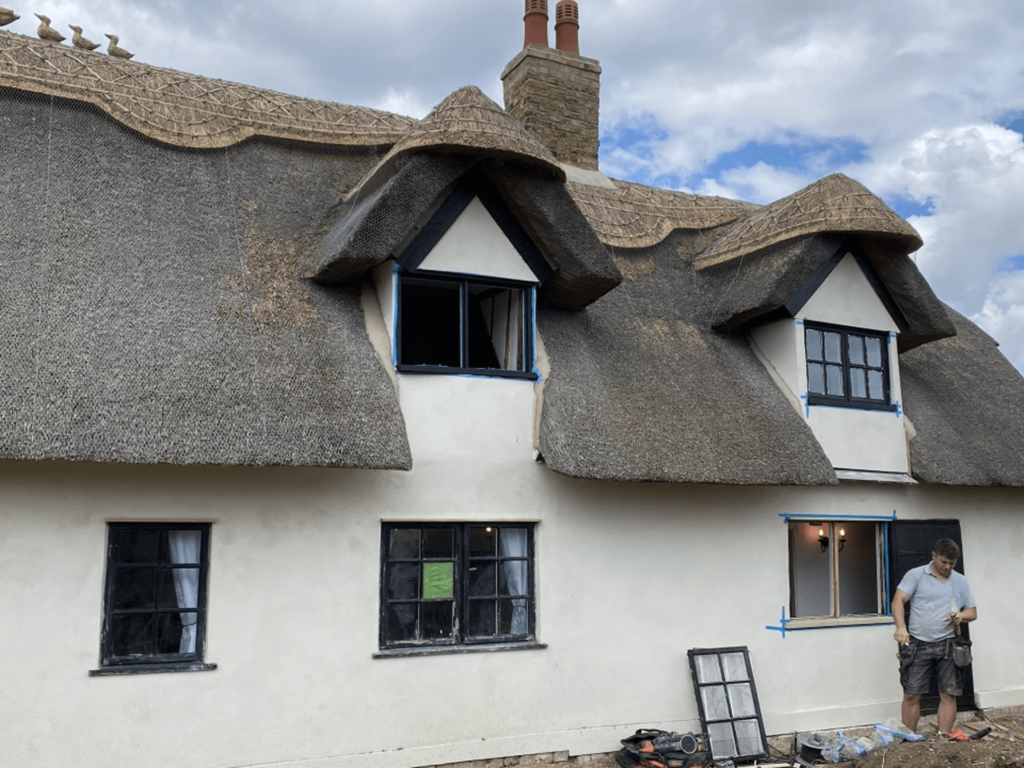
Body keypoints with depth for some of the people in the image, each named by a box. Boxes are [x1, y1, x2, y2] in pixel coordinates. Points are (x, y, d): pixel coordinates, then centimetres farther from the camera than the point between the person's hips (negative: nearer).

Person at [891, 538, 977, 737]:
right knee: (911, 695, 0)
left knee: (949, 695, 3)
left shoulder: (961, 582, 13)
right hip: (918, 645, -3)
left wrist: (961, 616, -7)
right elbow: (898, 601, -8)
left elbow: (972, 612, 17)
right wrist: (901, 627, -23)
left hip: (948, 646, 3)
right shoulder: (915, 575, 1)